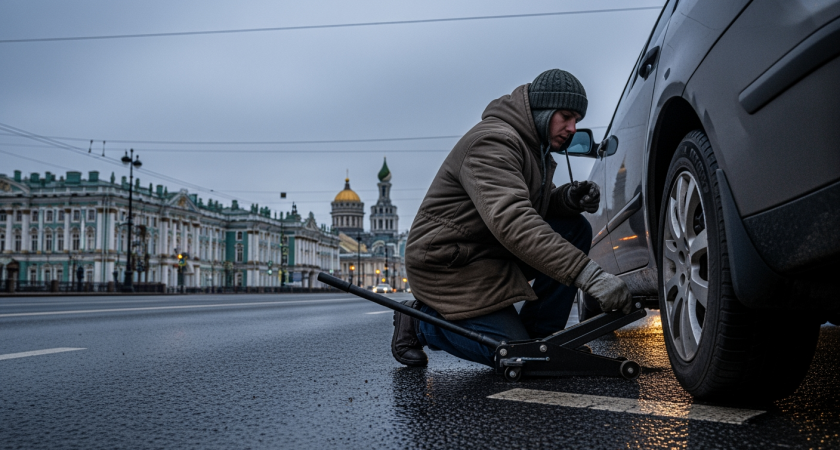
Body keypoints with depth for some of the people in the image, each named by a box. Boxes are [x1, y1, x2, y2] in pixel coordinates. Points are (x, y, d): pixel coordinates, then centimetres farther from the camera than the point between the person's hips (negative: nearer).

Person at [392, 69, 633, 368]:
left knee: (576, 230, -4)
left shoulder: (535, 147, 12)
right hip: (448, 265, -10)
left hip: (493, 253, 10)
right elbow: (511, 220, -38)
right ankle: (419, 323, 5)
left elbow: (532, 204, 15)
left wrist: (567, 198, -11)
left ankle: (539, 335, 2)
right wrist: (588, 274, -44)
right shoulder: (493, 141, -23)